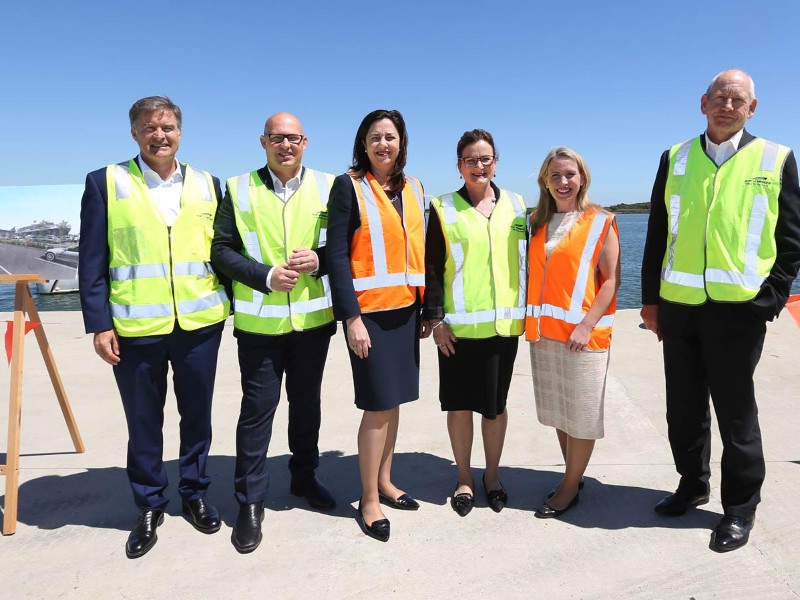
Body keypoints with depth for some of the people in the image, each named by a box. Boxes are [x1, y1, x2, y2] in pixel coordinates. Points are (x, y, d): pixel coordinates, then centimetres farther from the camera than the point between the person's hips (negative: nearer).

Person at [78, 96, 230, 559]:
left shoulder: (207, 185, 8)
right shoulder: (105, 183, 2)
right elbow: (92, 261, 0)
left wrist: (233, 304, 6)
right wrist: (99, 323, -6)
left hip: (200, 324, 2)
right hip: (136, 328, -2)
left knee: (197, 416, 14)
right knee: (143, 422, 11)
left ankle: (195, 494, 34)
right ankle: (149, 507, 30)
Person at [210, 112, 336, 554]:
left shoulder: (327, 186, 6)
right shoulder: (238, 189, 3)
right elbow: (222, 249, -1)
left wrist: (319, 259, -14)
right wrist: (266, 276, -15)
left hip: (314, 317, 2)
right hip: (259, 320, -2)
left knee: (307, 402, 16)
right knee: (257, 408, 2)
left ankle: (304, 476, 36)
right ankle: (250, 502, 17)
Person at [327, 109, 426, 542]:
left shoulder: (413, 189, 13)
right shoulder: (349, 186, -4)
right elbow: (337, 254, -10)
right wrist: (351, 317, -16)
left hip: (406, 309, 6)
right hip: (368, 310, -6)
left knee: (393, 399, 13)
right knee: (379, 404, -4)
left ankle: (384, 482, 29)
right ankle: (369, 500, 12)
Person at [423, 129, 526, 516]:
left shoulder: (515, 206, 10)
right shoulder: (444, 209, 2)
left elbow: (525, 261, 15)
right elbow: (432, 268, -1)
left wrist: (528, 311, 12)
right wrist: (435, 318, -8)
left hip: (504, 324, 2)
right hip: (459, 325, -2)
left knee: (496, 404, 11)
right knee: (460, 404, 6)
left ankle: (492, 474, 31)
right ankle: (464, 478, 26)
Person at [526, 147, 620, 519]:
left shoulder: (600, 222, -3)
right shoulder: (537, 222, 11)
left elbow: (611, 279, -8)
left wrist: (586, 325, -17)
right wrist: (532, 320, 3)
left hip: (582, 334, -5)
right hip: (543, 331, 5)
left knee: (581, 414, 4)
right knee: (558, 412, 14)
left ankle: (570, 488, 19)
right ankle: (573, 476, 31)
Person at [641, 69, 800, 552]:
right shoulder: (676, 159, 10)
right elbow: (658, 235, 10)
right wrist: (651, 299, 6)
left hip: (739, 309, -3)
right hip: (678, 307, 3)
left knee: (735, 412, 7)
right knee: (684, 407, 14)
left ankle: (741, 507, 24)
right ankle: (693, 484, 34)